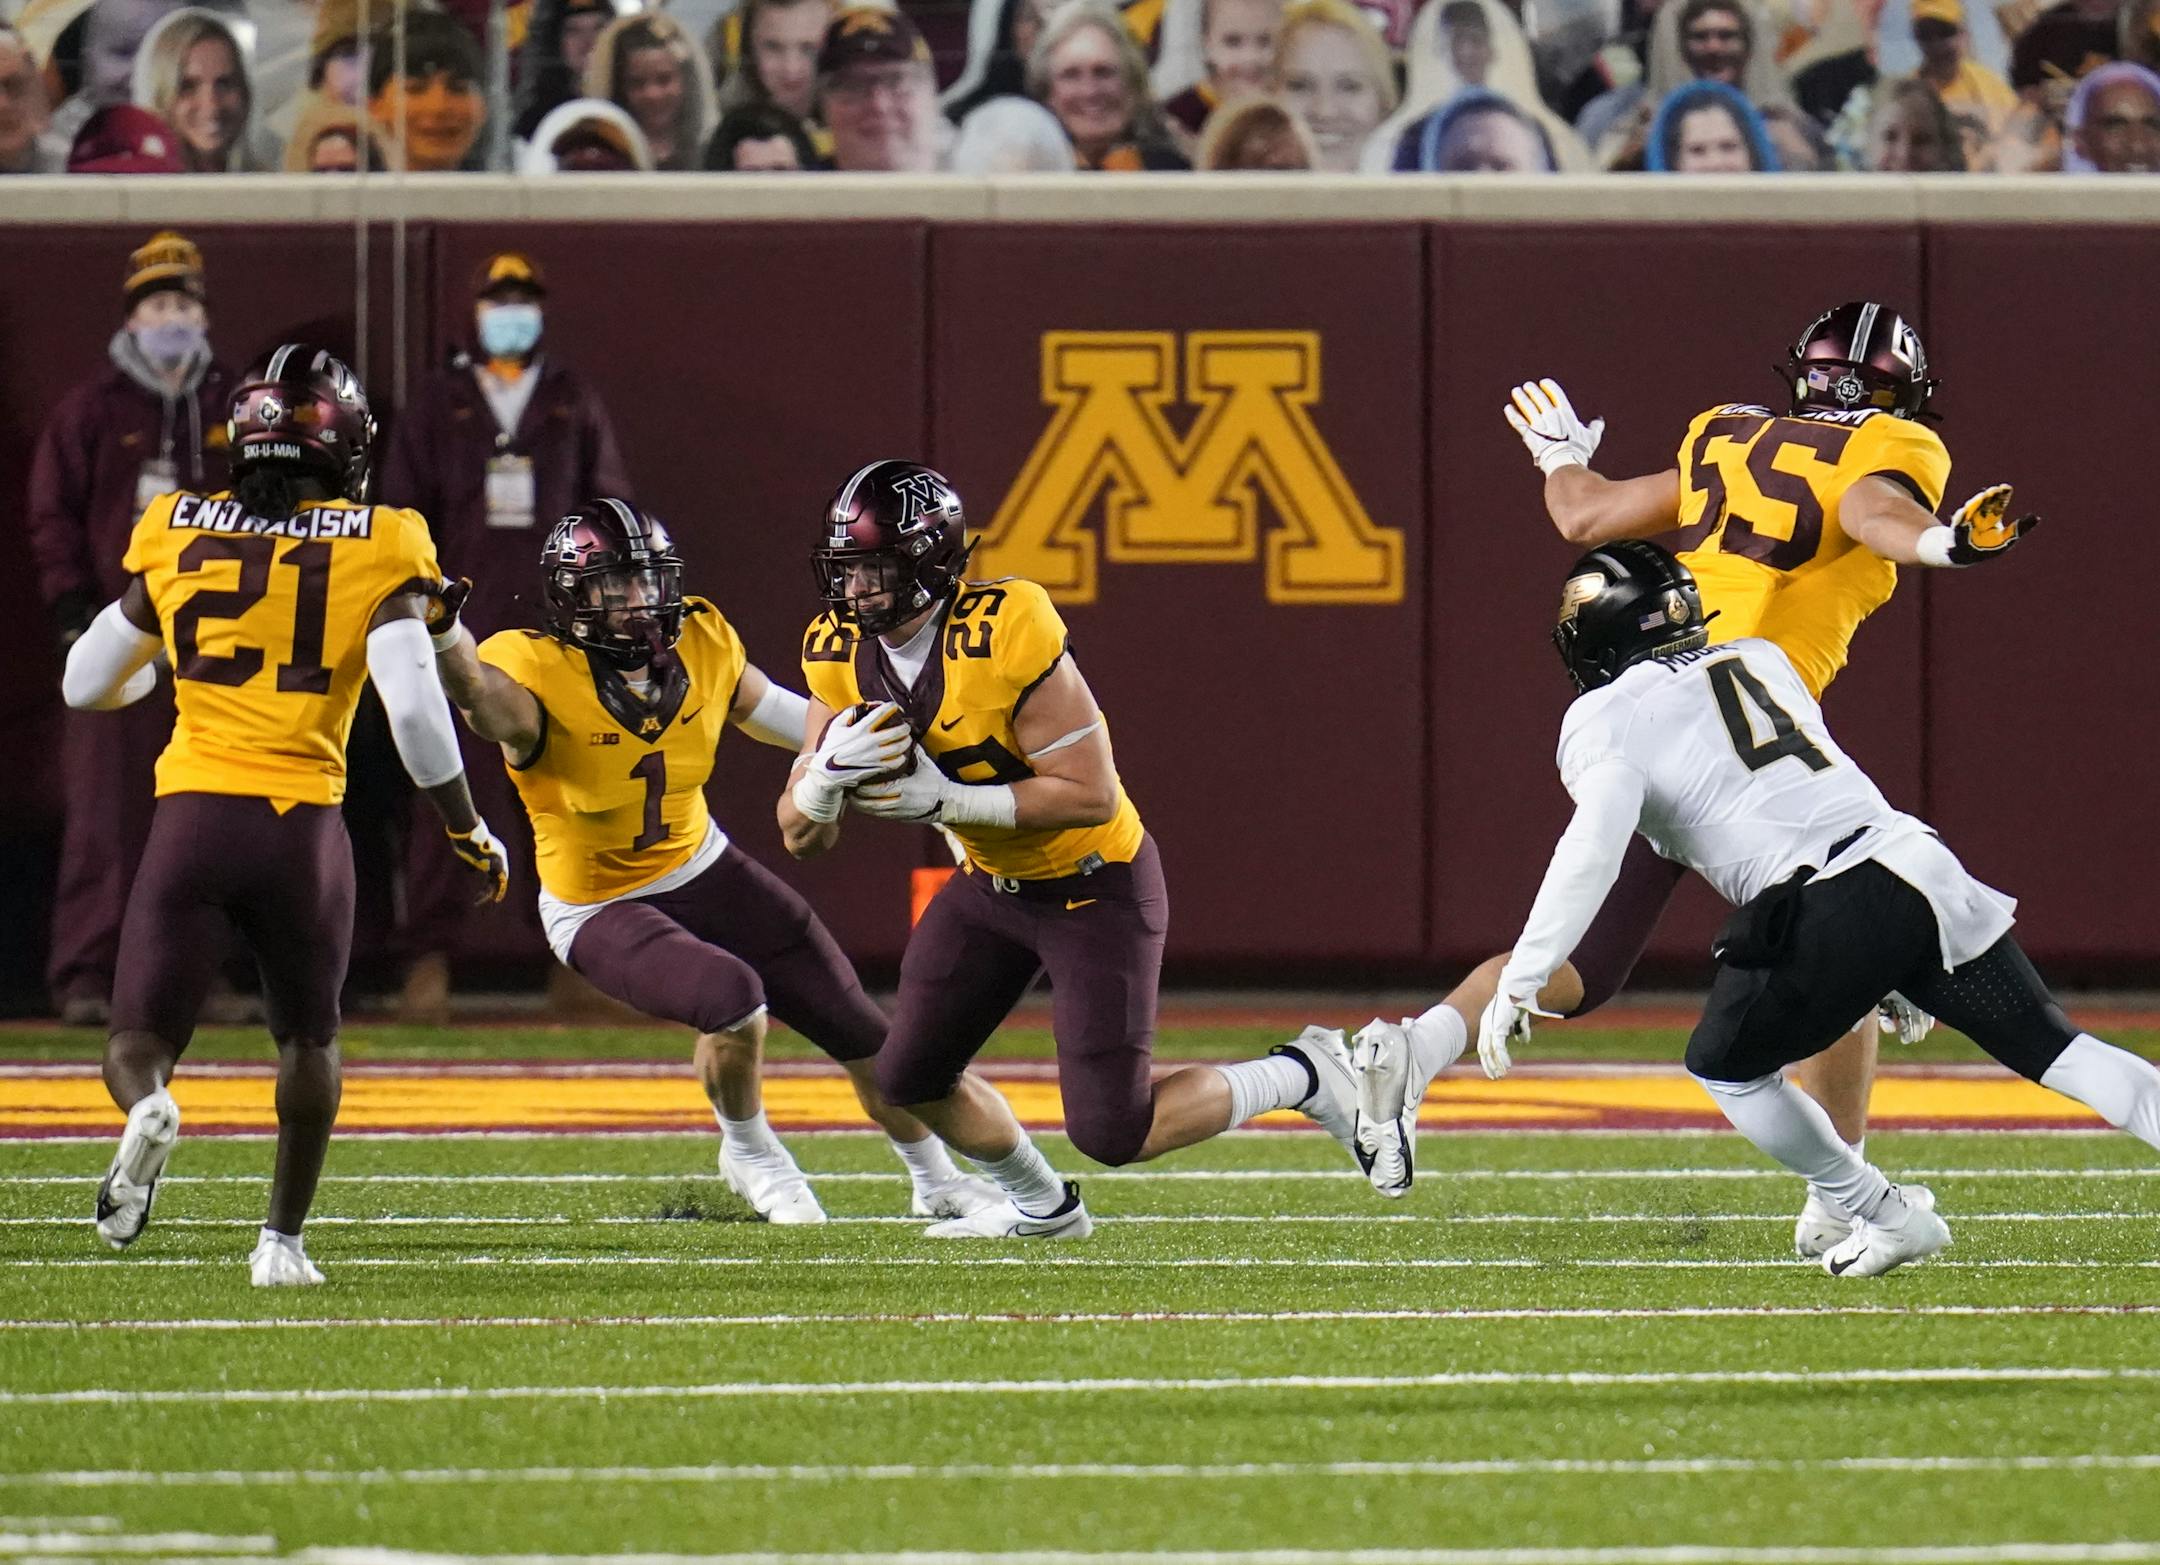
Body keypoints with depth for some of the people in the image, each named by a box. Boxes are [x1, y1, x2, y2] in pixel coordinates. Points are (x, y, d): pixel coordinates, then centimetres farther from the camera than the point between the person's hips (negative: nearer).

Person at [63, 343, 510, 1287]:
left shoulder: (178, 537, 6)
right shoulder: (376, 553, -1)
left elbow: (85, 685, 15)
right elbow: (414, 711, -10)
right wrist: (468, 833, 2)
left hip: (192, 817, 0)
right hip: (302, 821, 0)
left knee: (140, 1041, 6)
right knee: (309, 1037, 23)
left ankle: (147, 1113, -28)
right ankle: (283, 1236, 19)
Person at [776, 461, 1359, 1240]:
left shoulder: (1005, 636, -30)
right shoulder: (842, 654, -9)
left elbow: (1092, 794, -29)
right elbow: (801, 834, -6)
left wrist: (948, 799, -32)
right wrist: (829, 774, -29)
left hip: (1095, 884, -7)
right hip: (992, 883, 7)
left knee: (1110, 1130, -11)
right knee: (910, 1076, 8)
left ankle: (1303, 1077, 12)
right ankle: (1041, 1206, 36)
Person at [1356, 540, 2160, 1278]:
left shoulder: (1607, 719, 4)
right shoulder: (1761, 659, 23)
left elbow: (1594, 847, -10)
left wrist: (1519, 983, -12)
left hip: (1828, 912, -5)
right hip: (1921, 863, 5)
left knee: (1727, 1066, 19)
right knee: (2053, 1048, 7)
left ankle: (1890, 1218, 22)